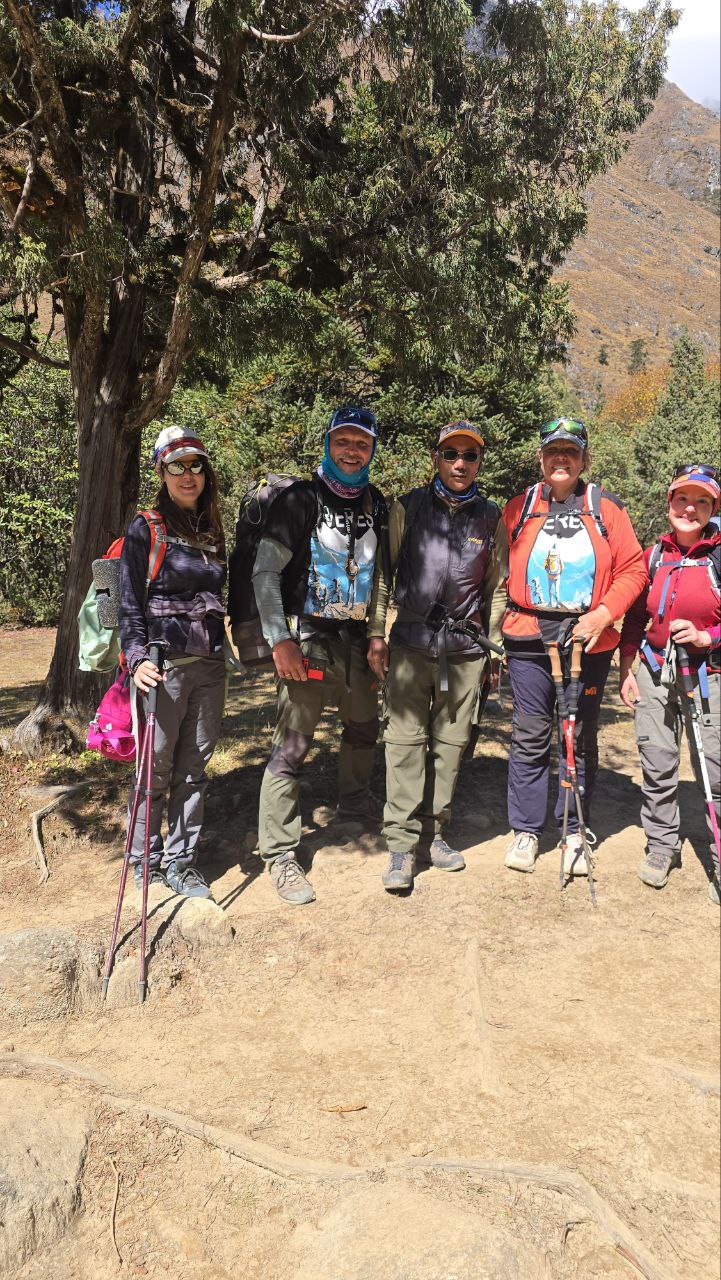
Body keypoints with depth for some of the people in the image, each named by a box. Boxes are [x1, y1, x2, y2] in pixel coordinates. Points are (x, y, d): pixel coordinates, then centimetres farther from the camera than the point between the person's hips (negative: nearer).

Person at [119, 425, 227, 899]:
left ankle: (182, 862, 20)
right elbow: (130, 604, -7)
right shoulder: (146, 530, -3)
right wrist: (138, 659, -19)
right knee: (156, 768, 2)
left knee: (195, 768, 9)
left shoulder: (213, 532, 14)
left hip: (210, 665, 5)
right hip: (165, 664, -5)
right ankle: (145, 860, 19)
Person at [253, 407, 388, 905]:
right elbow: (265, 571, -9)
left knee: (364, 727, 21)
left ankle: (353, 798, 49)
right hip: (308, 639, -6)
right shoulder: (301, 499, -5)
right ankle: (280, 854, 3)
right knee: (292, 747, -7)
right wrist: (279, 639, -17)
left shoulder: (378, 506, 11)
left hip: (357, 640, 6)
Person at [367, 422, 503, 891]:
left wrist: (496, 644, 11)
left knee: (451, 743, 7)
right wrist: (377, 633, 1)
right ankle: (402, 844, 1)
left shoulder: (491, 517, 9)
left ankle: (433, 831, 21)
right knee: (406, 739, -4)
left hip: (465, 646, 2)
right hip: (412, 640, -2)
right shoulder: (408, 508, 5)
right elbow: (384, 571, 6)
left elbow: (495, 586, 14)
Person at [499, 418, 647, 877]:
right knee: (530, 737, 4)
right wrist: (503, 614, -3)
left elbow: (633, 567, 3)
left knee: (581, 739, 8)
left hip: (588, 640, 0)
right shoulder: (519, 508, 7)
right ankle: (525, 831, 17)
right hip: (530, 639, 0)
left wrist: (605, 613, -9)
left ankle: (574, 833, 22)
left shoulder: (606, 507, 5)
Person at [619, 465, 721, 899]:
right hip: (655, 673, 4)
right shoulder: (654, 555, 9)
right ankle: (662, 846, 25)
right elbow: (634, 617, 13)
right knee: (657, 765, 9)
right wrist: (627, 671, 10)